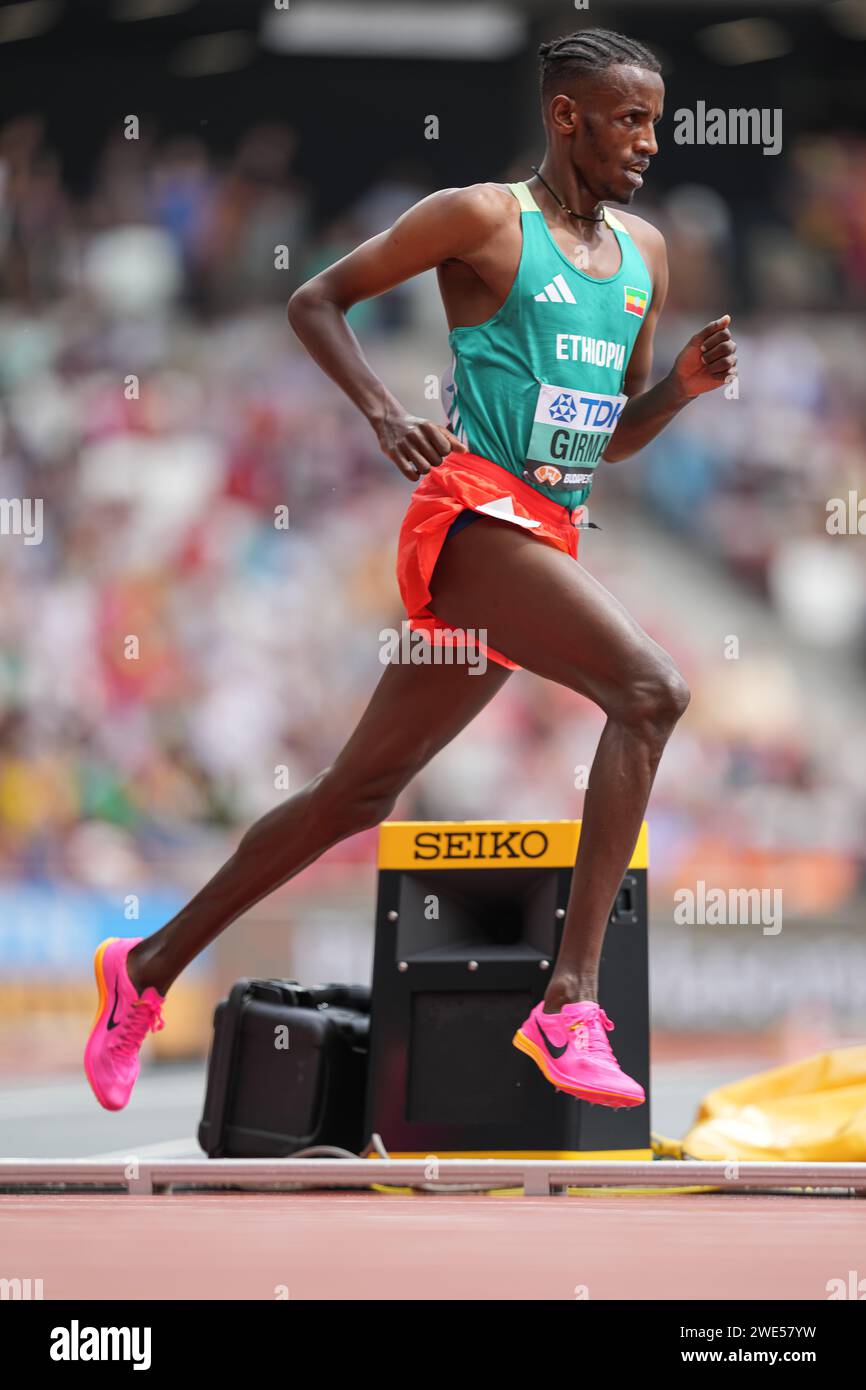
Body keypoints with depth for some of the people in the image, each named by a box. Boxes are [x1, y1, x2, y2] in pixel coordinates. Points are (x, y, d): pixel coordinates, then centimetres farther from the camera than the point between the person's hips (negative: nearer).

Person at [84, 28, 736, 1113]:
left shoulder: (646, 256, 18)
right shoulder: (484, 219, -3)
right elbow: (315, 302, 2)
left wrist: (684, 385, 4)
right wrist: (384, 413, -12)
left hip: (550, 538, 8)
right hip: (474, 514, -8)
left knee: (361, 791, 14)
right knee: (649, 688, -27)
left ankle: (152, 966, 27)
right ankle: (569, 1004, -32)